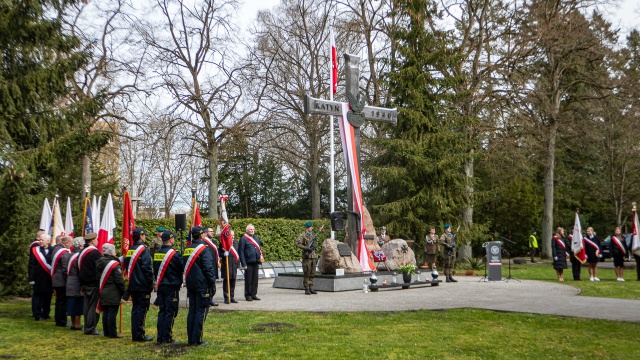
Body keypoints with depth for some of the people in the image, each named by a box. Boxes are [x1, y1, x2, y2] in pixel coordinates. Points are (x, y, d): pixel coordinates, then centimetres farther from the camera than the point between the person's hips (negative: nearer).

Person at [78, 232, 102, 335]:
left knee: (87, 306, 13)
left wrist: (82, 284, 21)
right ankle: (90, 329, -3)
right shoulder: (95, 253, -16)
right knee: (94, 306, -4)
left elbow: (79, 269, 16)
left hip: (85, 283, 9)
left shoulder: (81, 252, 12)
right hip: (94, 284, -9)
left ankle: (87, 327, 18)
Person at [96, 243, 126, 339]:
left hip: (103, 292, 8)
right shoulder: (114, 264, -16)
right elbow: (119, 280, -15)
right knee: (112, 313, -3)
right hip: (113, 294, -8)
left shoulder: (99, 263, 8)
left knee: (105, 312, 13)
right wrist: (125, 292, -7)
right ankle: (112, 333, 0)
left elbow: (98, 277, 16)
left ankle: (106, 332, 20)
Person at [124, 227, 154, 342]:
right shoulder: (143, 250, -13)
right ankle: (139, 335, -1)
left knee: (135, 309, 13)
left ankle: (135, 334, 17)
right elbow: (147, 268, -17)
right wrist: (150, 284, -10)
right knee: (142, 310, -3)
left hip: (132, 285, 8)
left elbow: (127, 268, 16)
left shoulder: (129, 251, 11)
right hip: (142, 286, -8)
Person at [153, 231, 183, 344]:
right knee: (171, 312, -1)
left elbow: (155, 270, 15)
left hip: (160, 286, 7)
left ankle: (160, 337, 14)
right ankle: (167, 338, 1)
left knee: (162, 311, 12)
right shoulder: (174, 254, -15)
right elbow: (183, 267, -10)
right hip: (172, 287, -7)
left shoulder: (157, 253, 7)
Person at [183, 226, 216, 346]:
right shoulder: (203, 249, -13)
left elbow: (184, 266, 14)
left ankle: (191, 339, 16)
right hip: (202, 284, -7)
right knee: (201, 311, -2)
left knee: (192, 310, 12)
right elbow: (208, 268, -17)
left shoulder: (187, 249, 9)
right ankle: (197, 339, -2)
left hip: (190, 283, 7)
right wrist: (212, 281, -7)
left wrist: (187, 280, 19)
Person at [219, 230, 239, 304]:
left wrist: (237, 261, 17)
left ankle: (232, 297, 18)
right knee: (226, 282, -2)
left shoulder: (235, 243, 15)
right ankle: (226, 298, 3)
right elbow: (219, 254, -7)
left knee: (233, 281, 10)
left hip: (234, 265, 6)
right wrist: (224, 254, -25)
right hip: (226, 265, -6)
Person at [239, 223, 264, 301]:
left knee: (255, 279, 9)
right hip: (248, 263, -6)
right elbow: (241, 252, -8)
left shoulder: (257, 238, 15)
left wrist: (259, 261, 13)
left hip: (256, 262, 6)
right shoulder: (243, 239, -5)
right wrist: (244, 264, -13)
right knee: (248, 280, 0)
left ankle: (254, 294, 17)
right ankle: (248, 295, 9)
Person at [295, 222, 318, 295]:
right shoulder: (302, 235, -5)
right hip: (307, 256, -7)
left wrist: (316, 254, 16)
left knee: (312, 273, 7)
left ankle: (311, 288, 12)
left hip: (313, 256, 7)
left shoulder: (312, 235, 17)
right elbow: (297, 244, -18)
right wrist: (306, 248, -24)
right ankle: (306, 289, 0)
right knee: (307, 274, -4)